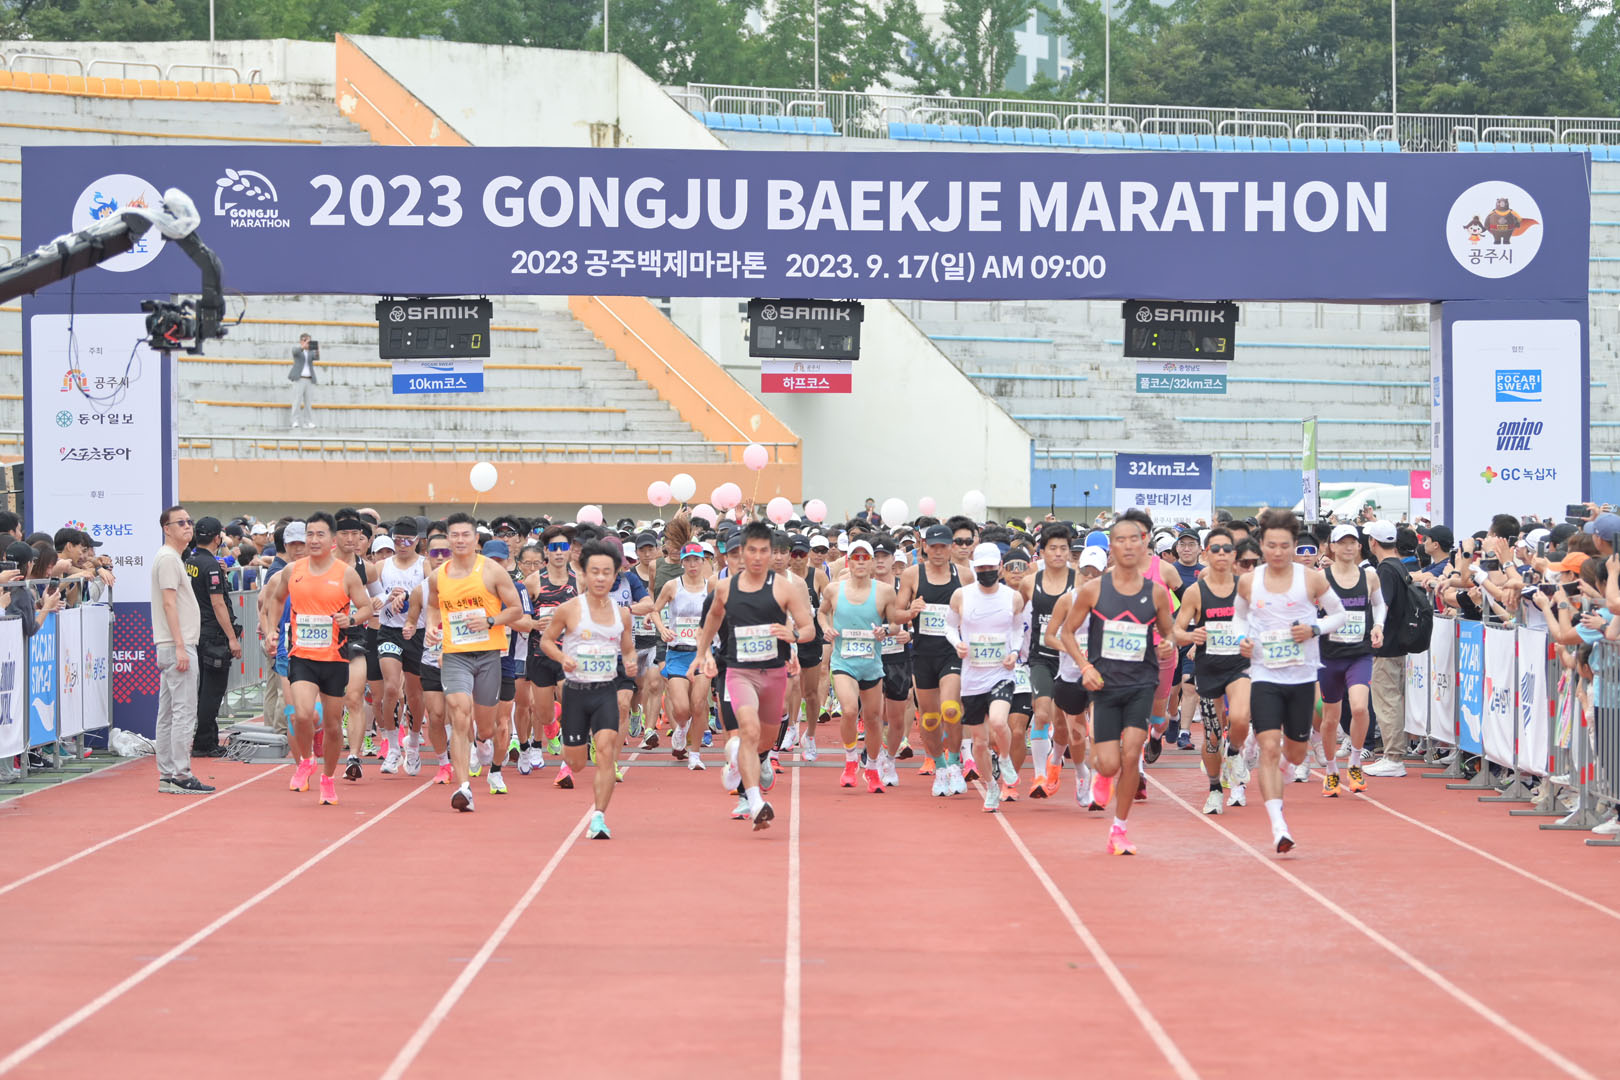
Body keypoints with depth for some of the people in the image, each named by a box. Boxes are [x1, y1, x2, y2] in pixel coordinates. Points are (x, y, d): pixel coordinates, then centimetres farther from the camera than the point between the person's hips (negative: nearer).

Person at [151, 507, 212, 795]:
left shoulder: (174, 558, 20)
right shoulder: (168, 558, -11)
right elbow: (169, 603, -18)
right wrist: (180, 647, -22)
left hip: (173, 647, 11)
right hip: (177, 645, -11)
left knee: (168, 713, 11)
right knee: (184, 712, -10)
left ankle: (167, 775, 14)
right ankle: (180, 775, -10)